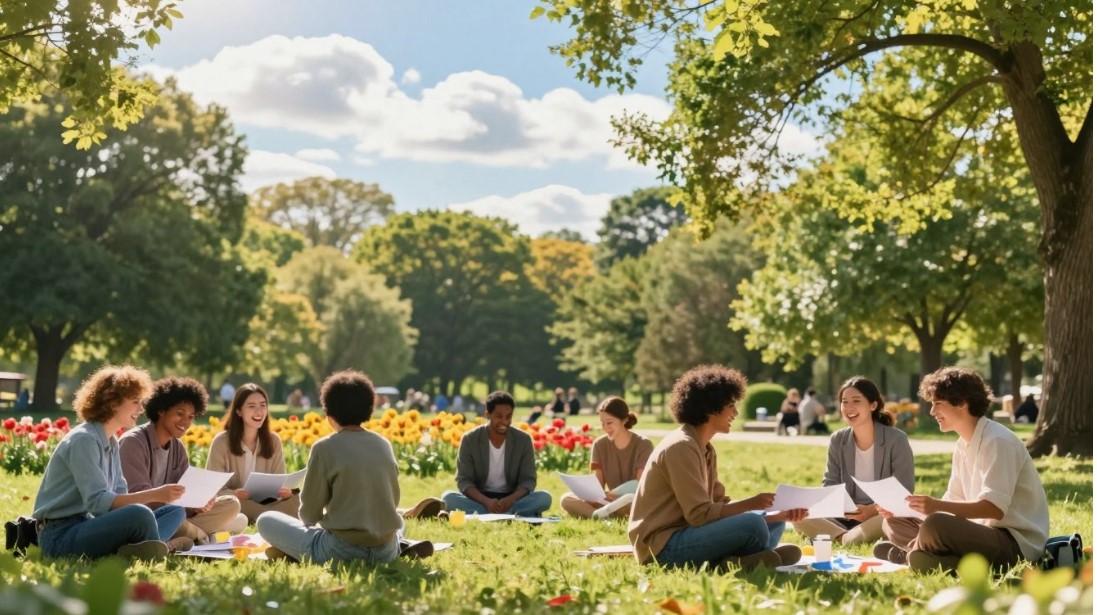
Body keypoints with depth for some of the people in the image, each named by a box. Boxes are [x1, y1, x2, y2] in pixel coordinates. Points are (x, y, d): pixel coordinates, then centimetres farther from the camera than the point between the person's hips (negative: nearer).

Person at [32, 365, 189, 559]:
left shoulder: (111, 443, 14)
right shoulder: (84, 440, -15)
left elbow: (119, 495, 10)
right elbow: (97, 501, -24)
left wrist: (157, 496, -8)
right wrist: (154, 495, -27)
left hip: (86, 525, 10)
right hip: (61, 535, -10)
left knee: (176, 511, 2)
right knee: (140, 515, -34)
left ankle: (135, 548, -25)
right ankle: (159, 550, -6)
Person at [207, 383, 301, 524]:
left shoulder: (274, 441, 3)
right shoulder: (222, 442, -8)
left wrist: (285, 491, -22)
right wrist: (234, 494, -31)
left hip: (265, 503, 2)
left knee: (295, 501, -24)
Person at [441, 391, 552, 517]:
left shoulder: (523, 440, -5)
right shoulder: (469, 439, -8)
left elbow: (528, 480, -5)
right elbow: (464, 481, -10)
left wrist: (511, 499, -27)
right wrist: (487, 501, -29)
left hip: (511, 499, 0)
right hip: (480, 499, 0)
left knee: (544, 498, -28)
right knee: (448, 497, -31)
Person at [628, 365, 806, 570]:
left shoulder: (705, 449, 14)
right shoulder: (681, 447, -16)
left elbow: (719, 504, 9)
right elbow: (699, 514, -21)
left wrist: (778, 514, 0)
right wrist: (749, 504, -14)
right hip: (664, 546, -10)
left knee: (773, 523, 11)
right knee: (753, 524, -28)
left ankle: (733, 561, -14)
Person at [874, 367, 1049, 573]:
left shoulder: (997, 441, -15)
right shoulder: (962, 446, 13)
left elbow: (994, 508, -23)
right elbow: (954, 501, 15)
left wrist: (937, 505, -34)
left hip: (1015, 542, -9)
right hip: (983, 533, 9)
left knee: (935, 525, -34)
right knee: (894, 523, 8)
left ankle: (908, 552, -5)